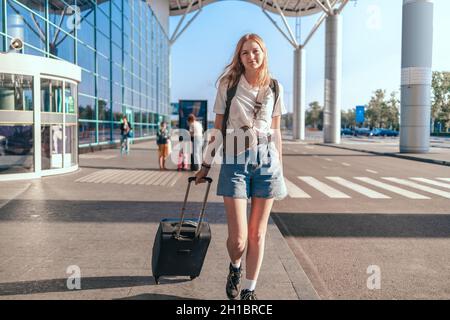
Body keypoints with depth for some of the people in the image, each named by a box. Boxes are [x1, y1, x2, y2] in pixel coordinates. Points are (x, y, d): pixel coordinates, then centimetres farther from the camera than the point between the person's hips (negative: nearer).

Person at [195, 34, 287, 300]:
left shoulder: (275, 88, 8)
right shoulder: (228, 84, 2)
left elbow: (276, 132, 12)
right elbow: (218, 128, 6)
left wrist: (280, 169, 12)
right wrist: (206, 165, 7)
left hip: (267, 162, 2)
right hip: (235, 162, -2)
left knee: (257, 233, 5)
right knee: (238, 237, -6)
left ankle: (249, 289, 22)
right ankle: (235, 267, 29)